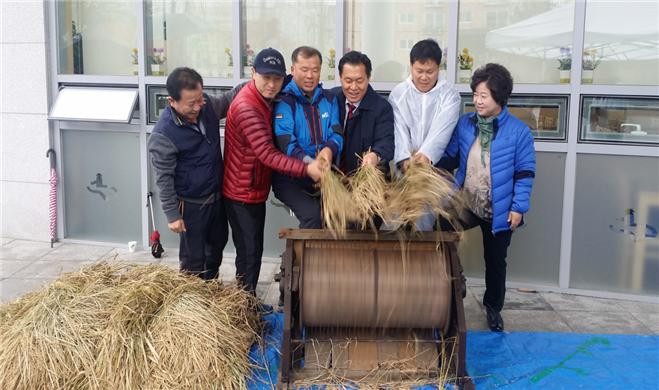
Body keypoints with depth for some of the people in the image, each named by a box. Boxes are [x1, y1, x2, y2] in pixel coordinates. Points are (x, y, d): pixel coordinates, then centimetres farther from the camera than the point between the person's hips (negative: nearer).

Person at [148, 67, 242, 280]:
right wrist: (172, 214, -15)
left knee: (218, 243, 25)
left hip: (217, 196, 7)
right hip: (191, 204, -7)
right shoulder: (163, 135, -26)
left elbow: (227, 100, 14)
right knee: (193, 257, 7)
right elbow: (164, 179, -18)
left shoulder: (207, 105, -9)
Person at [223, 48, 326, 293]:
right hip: (242, 194, -9)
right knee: (249, 253, 1)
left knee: (254, 250, 18)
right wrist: (306, 169, -38)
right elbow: (268, 154, -31)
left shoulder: (265, 99, 6)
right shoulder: (247, 107, -25)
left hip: (256, 190, 9)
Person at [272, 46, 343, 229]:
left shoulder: (329, 98, 14)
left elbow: (337, 133, 6)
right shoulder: (284, 101, -3)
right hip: (291, 177, -4)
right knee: (312, 214, -27)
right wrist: (309, 163, -31)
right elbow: (285, 143, -14)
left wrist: (329, 149, -19)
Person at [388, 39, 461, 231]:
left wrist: (426, 155, -35)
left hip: (435, 168, -1)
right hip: (405, 168, 2)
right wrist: (404, 159, -27)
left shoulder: (450, 96, -4)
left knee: (425, 221, -5)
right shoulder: (398, 93, 1)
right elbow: (399, 130, -9)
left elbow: (441, 131, -18)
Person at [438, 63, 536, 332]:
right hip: (465, 204, 2)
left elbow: (525, 173, -8)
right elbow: (450, 158, 6)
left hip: (499, 211, -2)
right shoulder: (464, 124, -1)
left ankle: (493, 307, 34)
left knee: (495, 261, 12)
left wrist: (518, 207, -12)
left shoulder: (518, 131, -10)